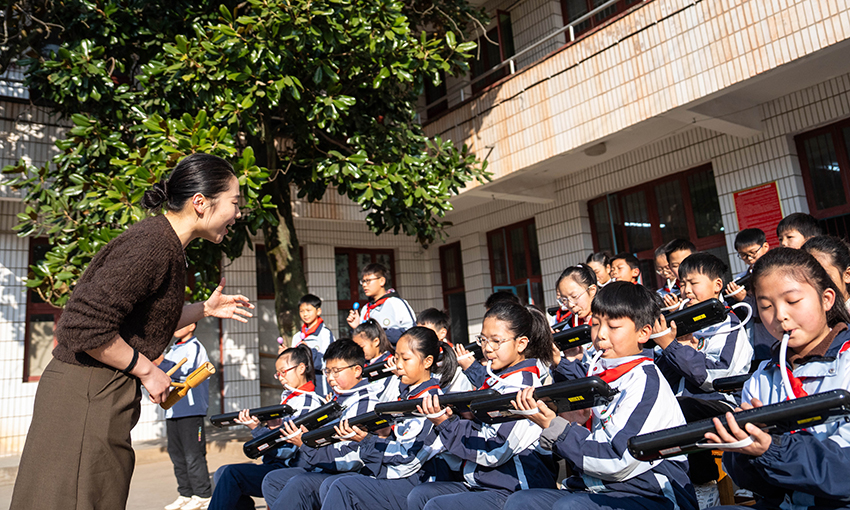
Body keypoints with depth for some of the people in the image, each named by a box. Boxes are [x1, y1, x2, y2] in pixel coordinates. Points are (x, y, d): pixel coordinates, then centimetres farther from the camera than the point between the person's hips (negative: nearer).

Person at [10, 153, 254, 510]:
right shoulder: (154, 245, -21)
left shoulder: (166, 244, 10)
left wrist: (204, 309, 12)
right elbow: (85, 326, -26)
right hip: (87, 396, -10)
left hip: (100, 394, 10)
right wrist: (147, 370, -15)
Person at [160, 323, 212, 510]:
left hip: (191, 410, -8)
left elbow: (186, 373, -18)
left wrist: (162, 363, -14)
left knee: (193, 455, -5)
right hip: (173, 410, 9)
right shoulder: (173, 350, 20)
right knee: (177, 455, 11)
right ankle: (185, 495, 20)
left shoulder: (195, 347, -6)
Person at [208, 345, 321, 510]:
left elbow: (287, 449, -20)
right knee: (222, 473, 2)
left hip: (288, 469, -10)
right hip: (273, 465, 10)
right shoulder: (287, 398, 16)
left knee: (232, 473, -21)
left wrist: (257, 428, -22)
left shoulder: (310, 402, -14)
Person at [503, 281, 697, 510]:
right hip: (595, 490, 8)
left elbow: (619, 464, -19)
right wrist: (574, 423, -10)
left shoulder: (646, 380, -12)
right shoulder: (598, 375, 12)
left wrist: (554, 428, -18)